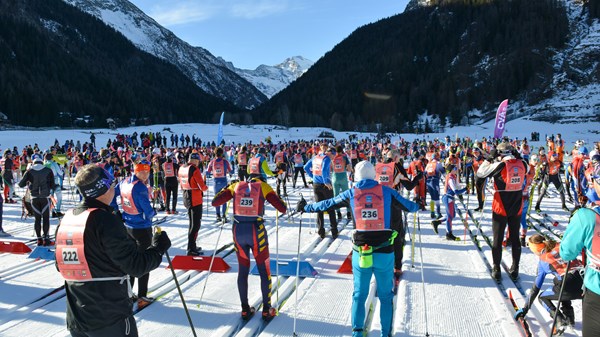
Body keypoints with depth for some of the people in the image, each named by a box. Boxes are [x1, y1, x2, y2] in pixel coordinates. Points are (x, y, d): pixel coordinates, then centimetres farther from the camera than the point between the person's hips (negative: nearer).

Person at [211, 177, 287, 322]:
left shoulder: (236, 186, 8)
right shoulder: (264, 186, 3)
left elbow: (215, 202, 5)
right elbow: (282, 208, -5)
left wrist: (226, 189, 21)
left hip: (238, 230, 3)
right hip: (257, 231, -3)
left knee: (243, 270, 17)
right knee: (264, 271, 12)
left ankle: (245, 309, 23)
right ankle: (266, 310, 17)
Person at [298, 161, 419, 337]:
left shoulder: (351, 193, 1)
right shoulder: (386, 191, 0)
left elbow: (327, 204, 13)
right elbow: (408, 206, 12)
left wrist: (306, 207, 29)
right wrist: (418, 206, 36)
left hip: (360, 254, 1)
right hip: (385, 253, 0)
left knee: (359, 295, 16)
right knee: (385, 296, 15)